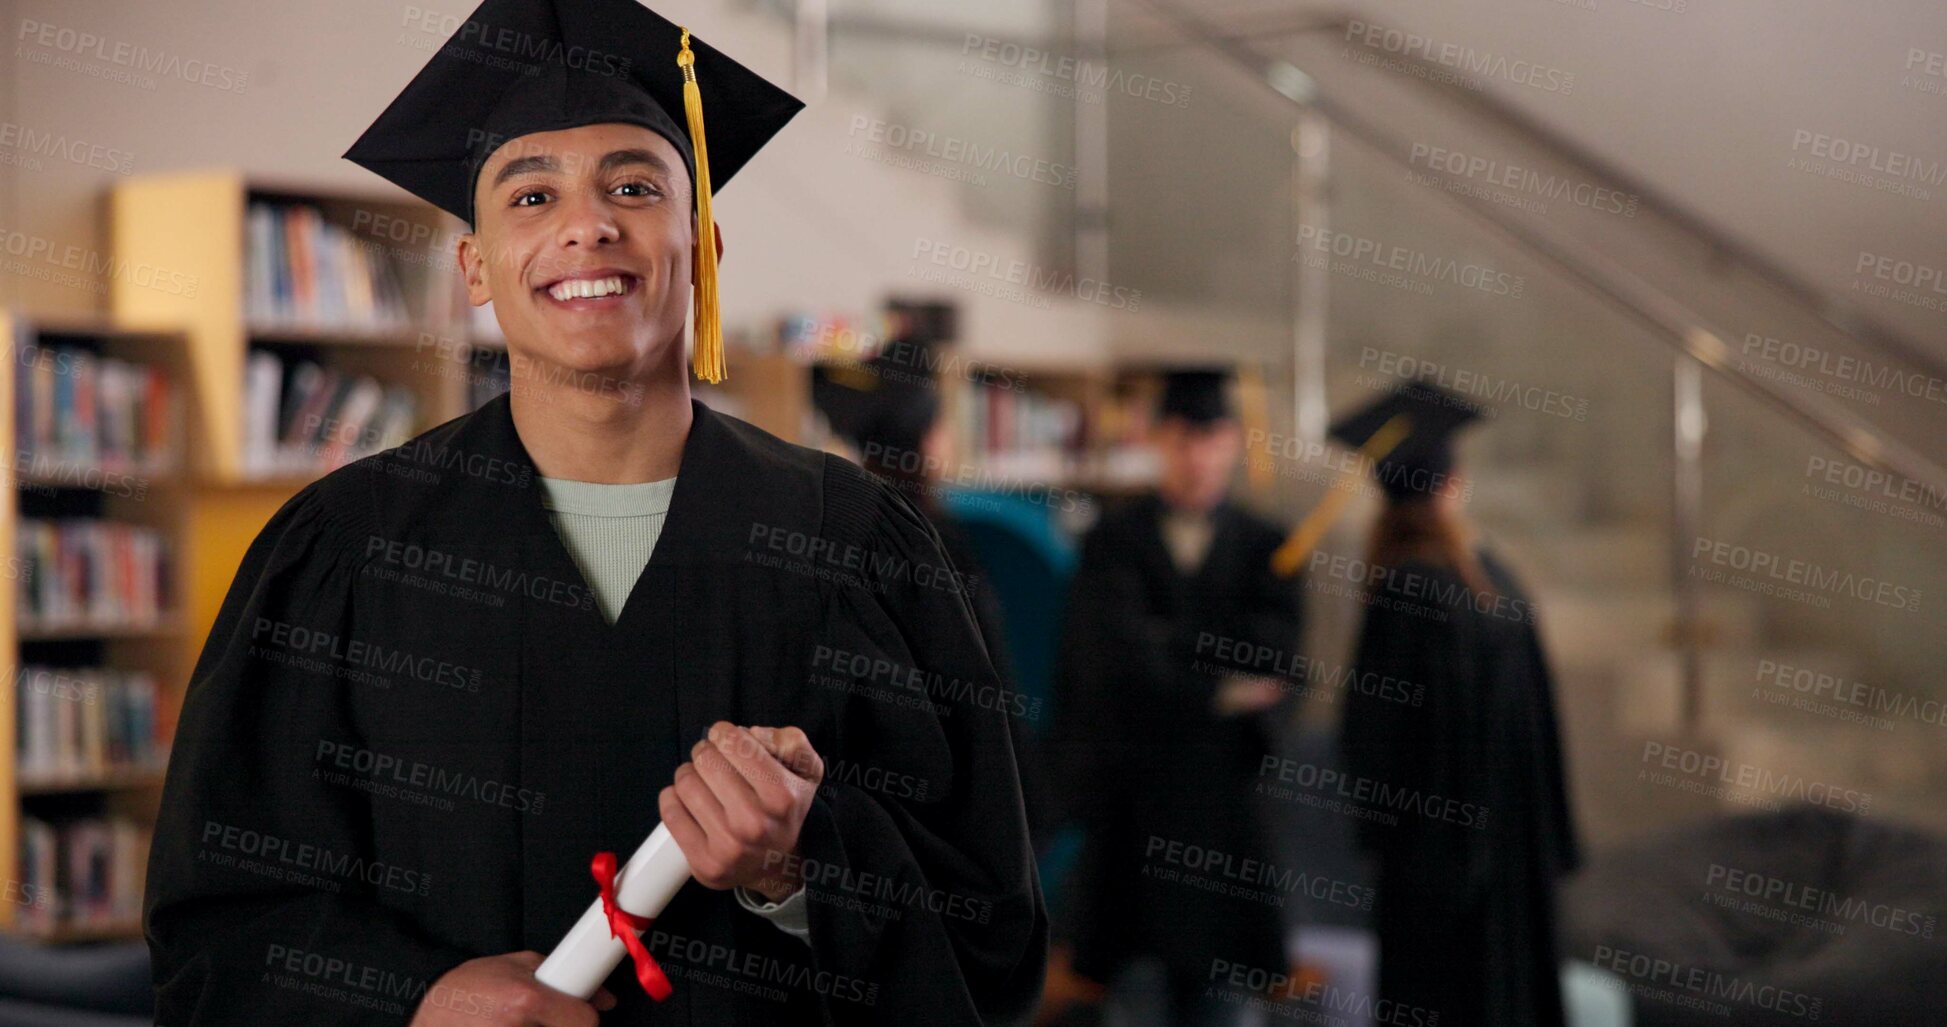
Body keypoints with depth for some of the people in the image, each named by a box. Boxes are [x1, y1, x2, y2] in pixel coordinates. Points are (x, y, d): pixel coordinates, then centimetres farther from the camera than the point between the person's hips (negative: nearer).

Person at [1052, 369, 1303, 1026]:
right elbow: (1120, 658, -10)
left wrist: (1170, 642, -11)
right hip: (1126, 791, -2)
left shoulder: (1266, 549, 9)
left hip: (1223, 792, 2)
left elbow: (1274, 653, -6)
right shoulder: (1112, 543, 3)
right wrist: (1219, 690, -10)